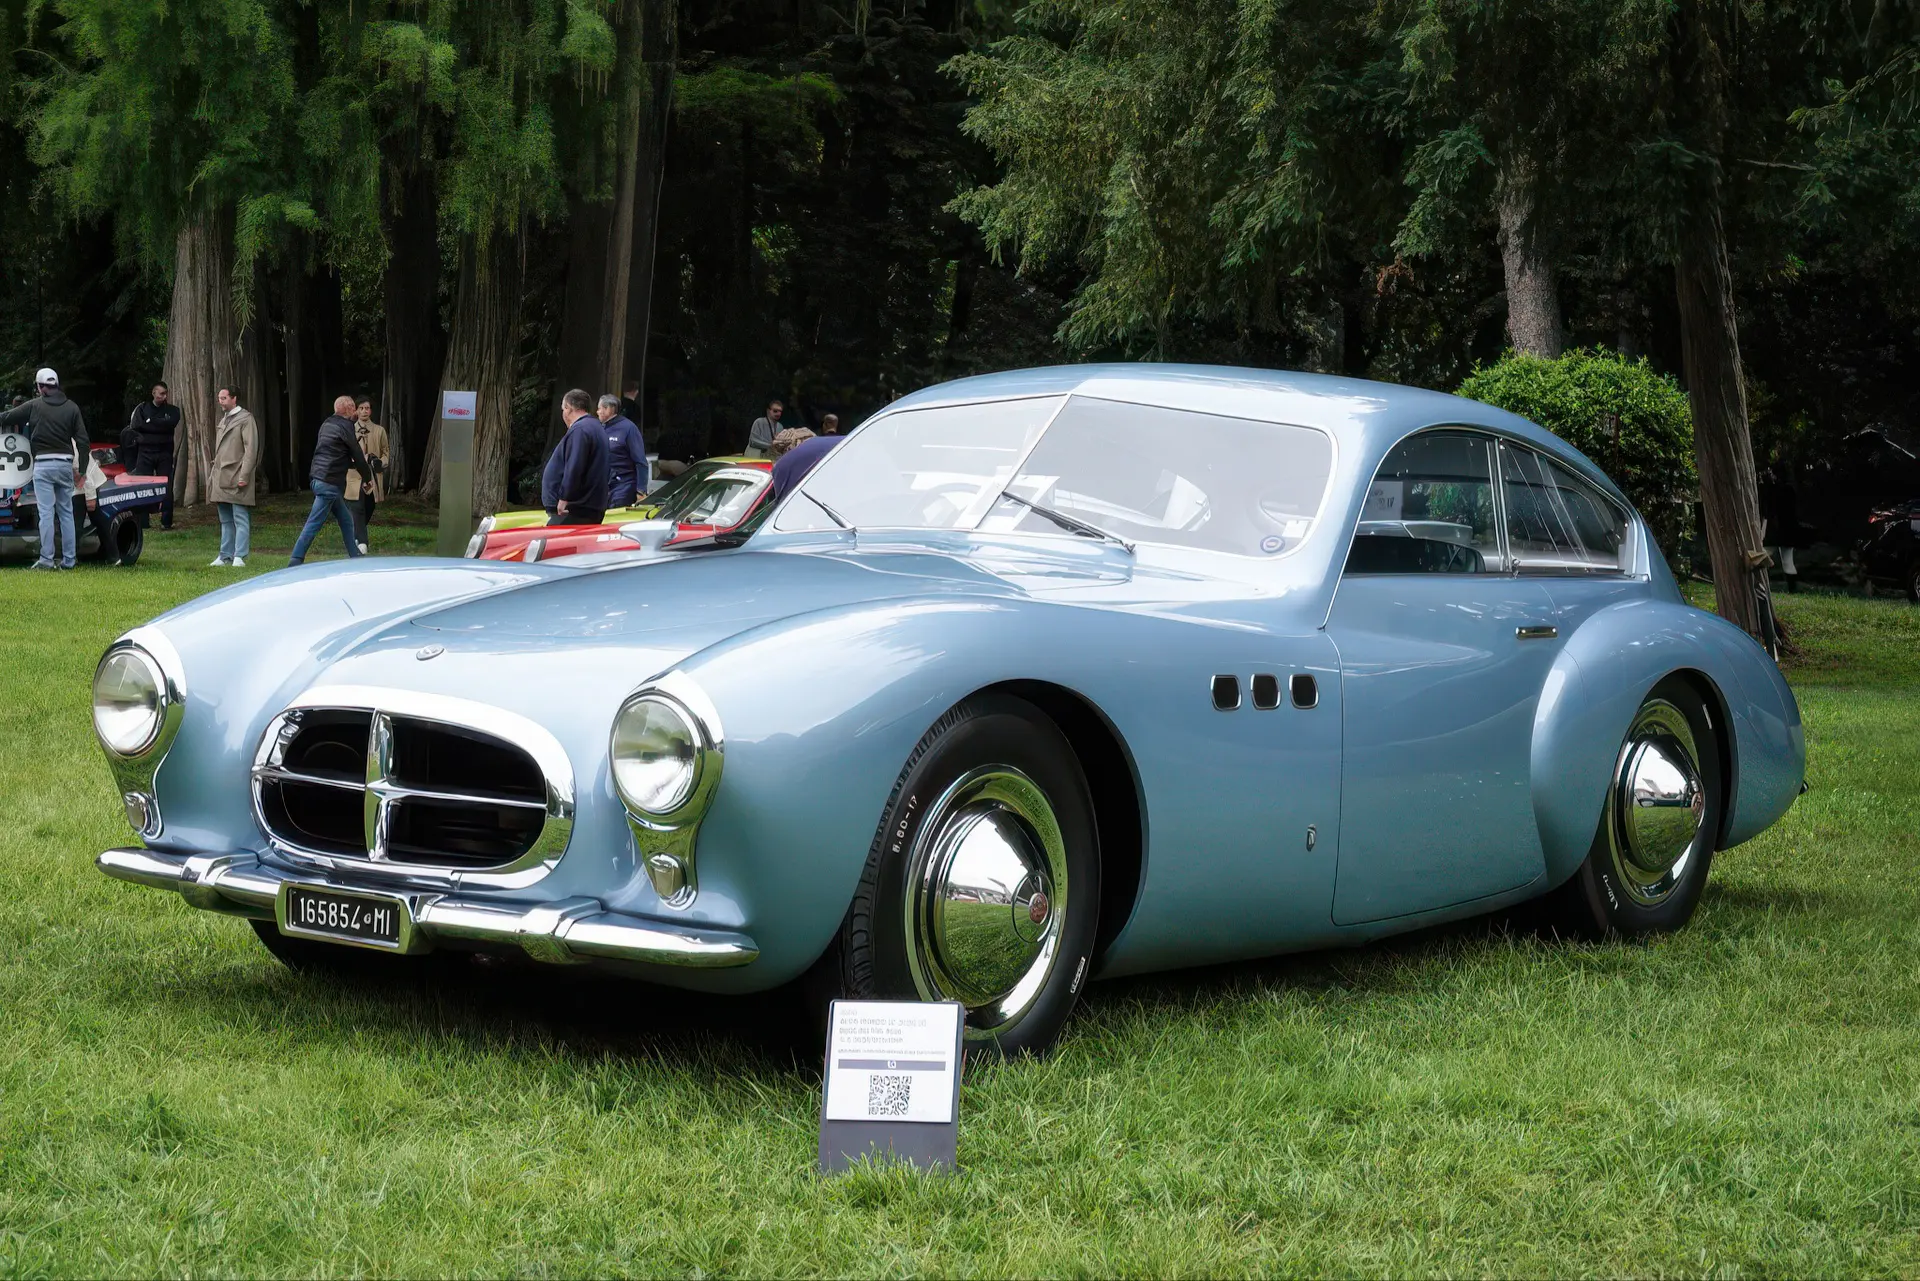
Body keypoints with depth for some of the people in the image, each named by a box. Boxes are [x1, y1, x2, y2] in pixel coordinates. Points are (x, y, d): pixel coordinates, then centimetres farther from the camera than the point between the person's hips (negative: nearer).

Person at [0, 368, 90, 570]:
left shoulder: (34, 406, -1)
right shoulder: (71, 408, 7)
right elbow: (82, 439, 4)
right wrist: (82, 467, 11)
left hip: (43, 464, -3)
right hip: (65, 464, 3)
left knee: (46, 513, -4)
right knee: (66, 512, 10)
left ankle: (46, 559, -6)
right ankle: (69, 559, 10)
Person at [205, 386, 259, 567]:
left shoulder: (245, 419, -5)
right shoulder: (223, 420, 20)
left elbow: (251, 449, -11)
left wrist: (244, 476, -17)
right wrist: (213, 472, 16)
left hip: (236, 478, -8)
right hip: (220, 478, 8)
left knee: (240, 519, -7)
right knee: (226, 520, 11)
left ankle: (239, 556, -9)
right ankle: (225, 556, 14)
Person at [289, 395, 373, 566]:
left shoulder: (327, 424, 16)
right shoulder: (345, 426, -9)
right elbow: (357, 455, -5)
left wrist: (355, 463, 29)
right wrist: (368, 477, 9)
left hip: (318, 479, 9)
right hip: (330, 482, -9)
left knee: (346, 520, 17)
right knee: (314, 524, -10)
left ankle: (354, 558, 21)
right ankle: (296, 561, -13)